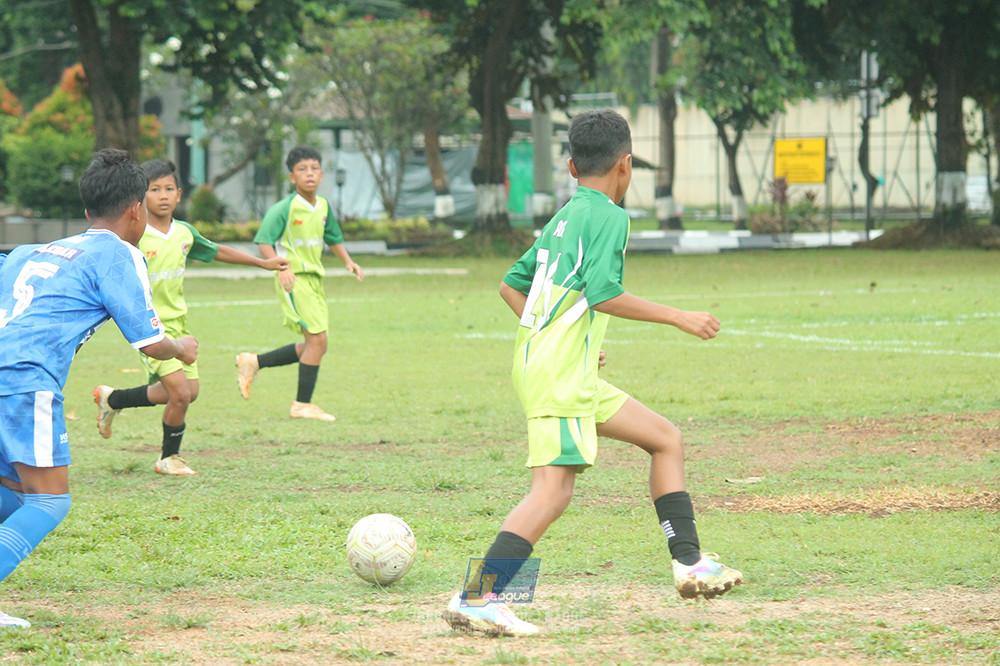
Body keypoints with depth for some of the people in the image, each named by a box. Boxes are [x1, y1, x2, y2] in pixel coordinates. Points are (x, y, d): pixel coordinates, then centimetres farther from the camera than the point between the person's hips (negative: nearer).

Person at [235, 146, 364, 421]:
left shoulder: (323, 207, 10)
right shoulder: (284, 208, -12)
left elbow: (333, 239, 24)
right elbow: (264, 243, -14)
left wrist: (348, 261, 7)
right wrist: (281, 267, -29)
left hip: (314, 279, 8)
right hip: (293, 280, -8)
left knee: (314, 346, 10)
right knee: (318, 339, -14)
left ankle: (253, 363, 22)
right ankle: (302, 404, -6)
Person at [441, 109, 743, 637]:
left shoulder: (563, 219, 19)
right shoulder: (608, 217, -8)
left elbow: (511, 285, 24)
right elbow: (604, 294, -20)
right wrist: (678, 318, -13)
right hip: (559, 374, -10)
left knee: (665, 438, 14)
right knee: (554, 488, -16)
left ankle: (689, 564, 14)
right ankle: (477, 599, -22)